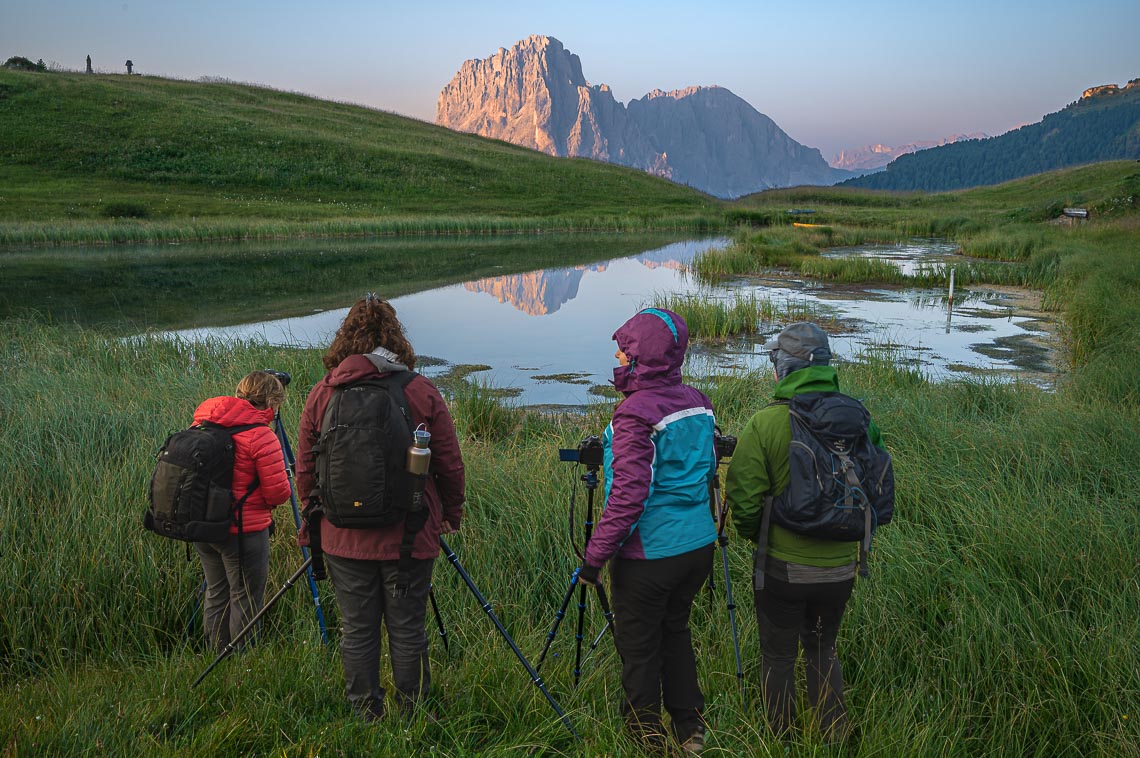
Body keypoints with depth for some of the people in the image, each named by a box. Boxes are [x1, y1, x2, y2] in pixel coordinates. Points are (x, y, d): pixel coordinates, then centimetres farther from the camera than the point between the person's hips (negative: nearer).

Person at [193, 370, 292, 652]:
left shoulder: (202, 422, 6)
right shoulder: (261, 435, -16)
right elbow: (278, 492, -15)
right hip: (242, 530, -7)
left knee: (216, 594, 19)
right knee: (246, 600, 5)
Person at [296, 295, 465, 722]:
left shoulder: (321, 394, 0)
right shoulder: (421, 392, -5)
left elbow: (305, 469, 4)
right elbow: (450, 464, -3)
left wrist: (311, 521, 17)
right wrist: (452, 513, 12)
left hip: (343, 538, 2)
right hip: (409, 537, -1)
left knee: (356, 631, 11)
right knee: (407, 631, 9)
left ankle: (366, 718, 21)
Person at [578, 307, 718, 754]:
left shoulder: (635, 414, -20)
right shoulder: (698, 403, 4)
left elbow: (628, 496, -23)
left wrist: (594, 556, -17)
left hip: (649, 554, -8)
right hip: (698, 546, 8)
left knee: (639, 646, 8)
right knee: (675, 632, 22)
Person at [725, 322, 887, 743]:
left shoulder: (765, 423, -16)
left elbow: (743, 496, -15)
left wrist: (752, 532, 5)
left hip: (784, 566, -4)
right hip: (841, 564, 4)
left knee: (778, 657, 14)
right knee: (822, 650, 24)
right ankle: (835, 739, 29)